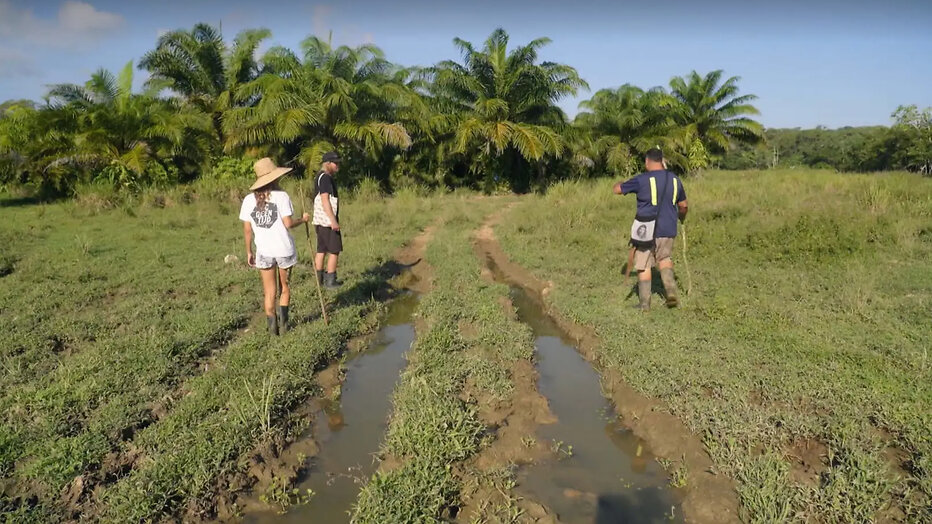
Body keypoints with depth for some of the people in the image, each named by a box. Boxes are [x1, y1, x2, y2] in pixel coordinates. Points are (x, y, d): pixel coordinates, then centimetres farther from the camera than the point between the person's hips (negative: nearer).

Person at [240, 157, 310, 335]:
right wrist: (303, 220, 5)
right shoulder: (281, 196, -9)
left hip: (263, 251, 2)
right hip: (284, 249, -2)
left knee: (269, 292, 13)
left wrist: (249, 252, 10)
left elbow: (247, 229, 1)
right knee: (285, 288, 17)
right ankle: (283, 323, 9)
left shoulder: (249, 200, 0)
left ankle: (273, 327, 14)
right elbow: (288, 224, -13)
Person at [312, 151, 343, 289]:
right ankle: (330, 281, -2)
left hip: (320, 220, 10)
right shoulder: (325, 177, -15)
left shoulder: (321, 177, 16)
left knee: (322, 249, 13)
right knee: (334, 250, -4)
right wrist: (333, 220, -26)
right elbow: (325, 200, -23)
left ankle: (319, 278, 18)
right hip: (328, 221, -10)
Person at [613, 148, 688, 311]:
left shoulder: (642, 180, -11)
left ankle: (644, 304, 10)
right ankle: (671, 292, 5)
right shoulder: (675, 179, 6)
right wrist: (681, 217, 38)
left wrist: (622, 183, 22)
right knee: (665, 258, 23)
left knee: (644, 266, 6)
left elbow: (617, 189, -2)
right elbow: (684, 206, 16)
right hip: (668, 230, 5)